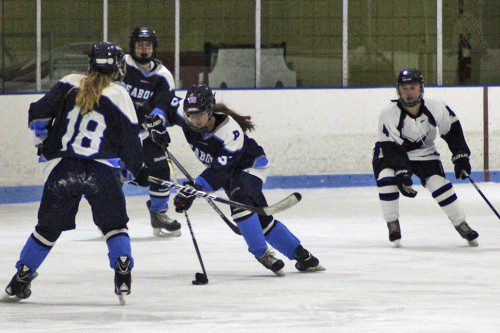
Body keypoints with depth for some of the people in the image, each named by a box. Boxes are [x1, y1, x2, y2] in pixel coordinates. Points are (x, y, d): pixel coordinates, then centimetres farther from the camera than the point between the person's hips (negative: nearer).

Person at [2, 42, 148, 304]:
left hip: (61, 170, 3)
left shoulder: (69, 85, 4)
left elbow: (38, 113, 4)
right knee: (114, 224, 12)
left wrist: (43, 140, 22)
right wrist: (139, 170, 18)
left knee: (48, 227, 15)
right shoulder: (119, 96, -2)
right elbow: (130, 141, 2)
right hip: (101, 172, -3)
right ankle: (123, 279, -3)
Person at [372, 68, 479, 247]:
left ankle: (462, 225, -1)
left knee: (440, 185, -16)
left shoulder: (436, 108, -19)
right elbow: (392, 149, -27)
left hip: (424, 154, 2)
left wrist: (461, 157, -7)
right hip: (389, 156, -1)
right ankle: (392, 225, -13)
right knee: (386, 179, -28)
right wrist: (402, 175, -35)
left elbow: (452, 130, -4)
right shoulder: (388, 115, -26)